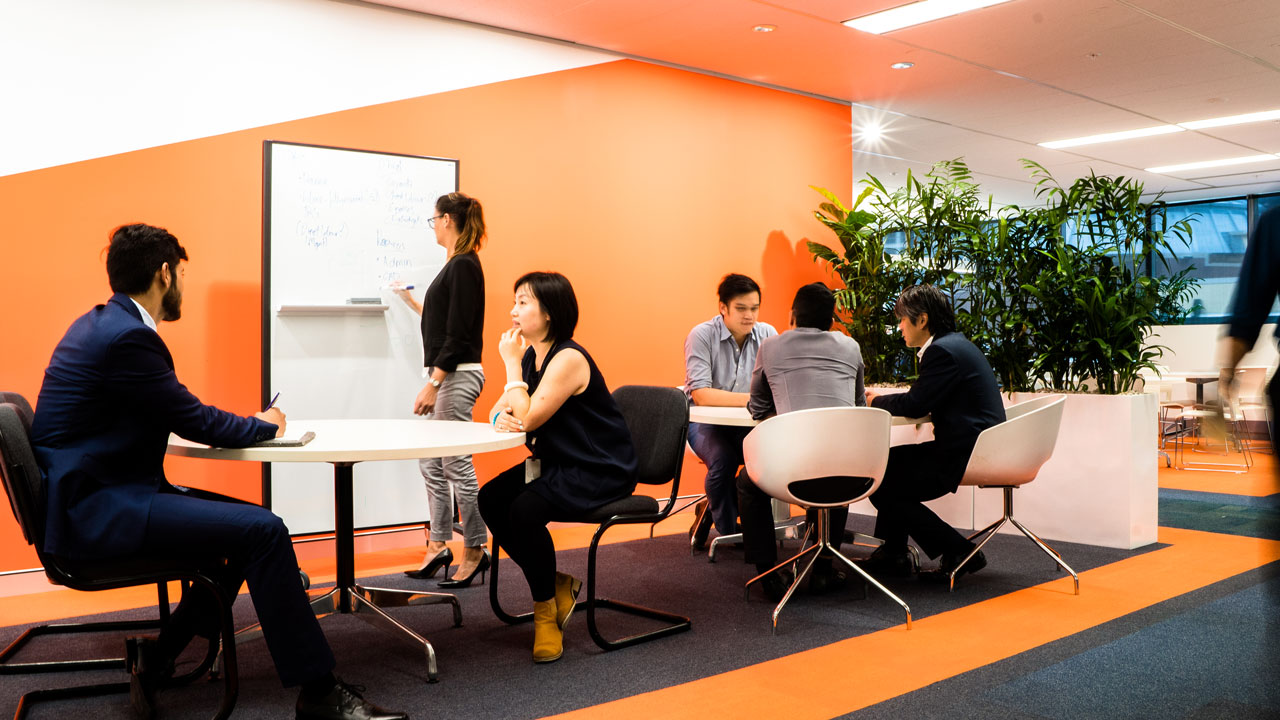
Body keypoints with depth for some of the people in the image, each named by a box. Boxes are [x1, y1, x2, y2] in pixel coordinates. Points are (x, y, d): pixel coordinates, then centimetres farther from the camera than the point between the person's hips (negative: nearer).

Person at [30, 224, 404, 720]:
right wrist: (265, 425, 5)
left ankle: (158, 657, 12)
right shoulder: (128, 337, -18)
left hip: (89, 494, 11)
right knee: (262, 531, -20)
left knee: (250, 523, 8)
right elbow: (196, 423, -13)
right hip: (94, 511, -11)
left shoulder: (99, 324, 14)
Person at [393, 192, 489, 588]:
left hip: (457, 377, -11)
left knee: (456, 464, -3)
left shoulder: (464, 265, -15)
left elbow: (458, 334, -20)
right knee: (431, 463, 14)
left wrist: (432, 384, -21)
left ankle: (476, 550, 8)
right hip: (447, 376, 11)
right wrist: (411, 301, 34)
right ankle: (438, 546, 22)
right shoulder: (458, 264, 14)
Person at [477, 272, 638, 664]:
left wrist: (512, 363, -17)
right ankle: (558, 585, 6)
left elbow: (529, 418, -25)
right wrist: (500, 417, -19)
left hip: (600, 471, -9)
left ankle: (545, 612, -7)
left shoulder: (569, 359, -20)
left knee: (525, 509, -28)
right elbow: (502, 408, 6)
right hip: (556, 463, 9)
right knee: (490, 499, -8)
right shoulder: (531, 355, 8)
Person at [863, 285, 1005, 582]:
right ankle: (893, 554, 21)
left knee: (883, 488, -4)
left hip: (967, 455, -11)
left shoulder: (943, 350, -18)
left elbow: (915, 405, -18)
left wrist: (877, 401, -1)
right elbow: (922, 399, 19)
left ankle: (959, 552, 0)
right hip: (974, 446, 11)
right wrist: (884, 400, 10)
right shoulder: (954, 343, 15)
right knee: (888, 461, 17)